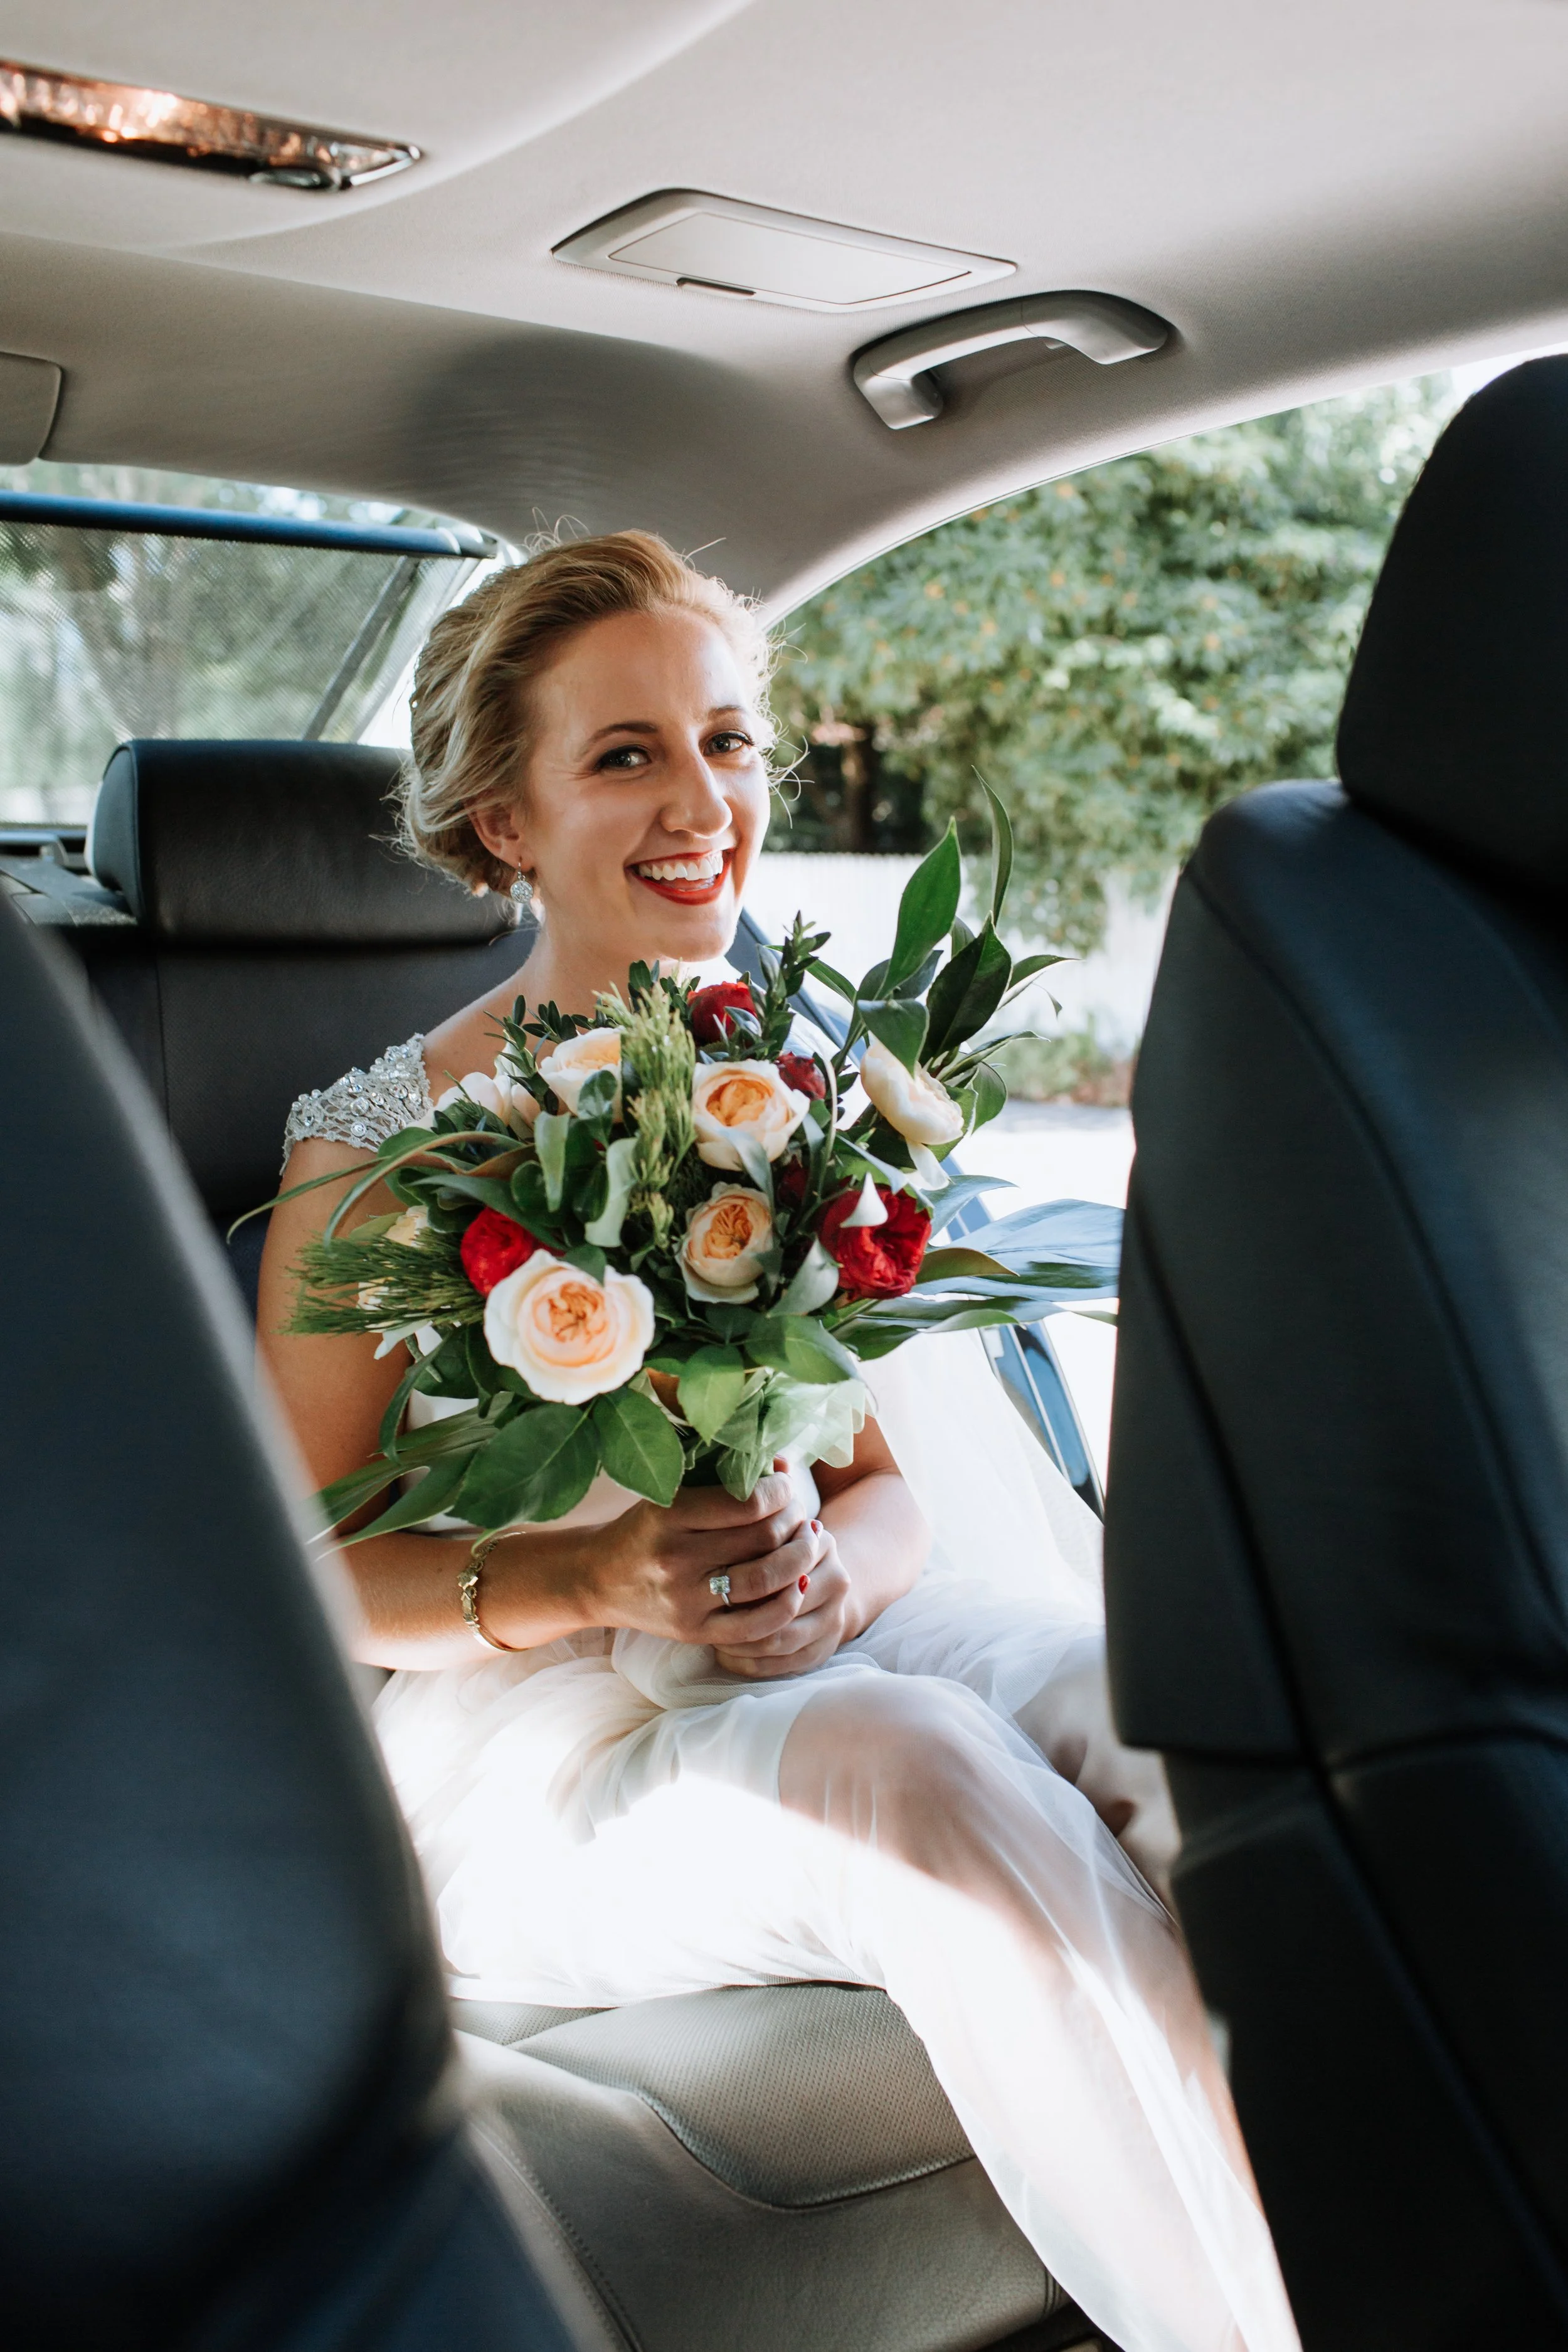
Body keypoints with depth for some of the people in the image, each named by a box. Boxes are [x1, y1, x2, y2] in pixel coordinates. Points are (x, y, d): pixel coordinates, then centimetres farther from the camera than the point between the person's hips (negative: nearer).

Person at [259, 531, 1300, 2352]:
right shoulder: (384, 1142, -4)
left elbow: (897, 1473, 8)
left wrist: (834, 1569, -16)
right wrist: (590, 1580, -20)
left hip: (816, 1661, 4)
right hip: (536, 1733, -3)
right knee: (911, 1763, -34)